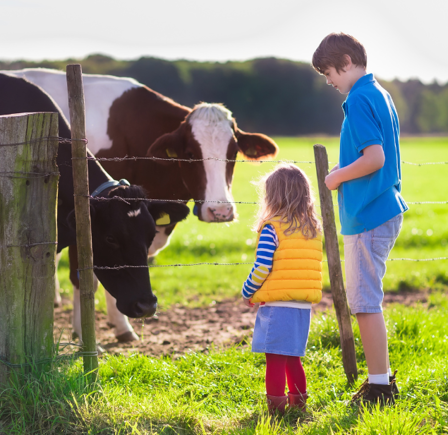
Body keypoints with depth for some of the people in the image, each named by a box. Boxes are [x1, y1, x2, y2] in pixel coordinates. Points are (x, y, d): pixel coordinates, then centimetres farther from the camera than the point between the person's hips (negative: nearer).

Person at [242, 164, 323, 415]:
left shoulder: (272, 228, -9)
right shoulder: (314, 229, 10)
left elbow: (262, 267, -12)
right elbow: (312, 267, 14)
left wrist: (247, 292, 3)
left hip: (277, 304, -6)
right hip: (304, 304, 6)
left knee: (275, 358, -2)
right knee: (293, 358, 19)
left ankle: (276, 407, -1)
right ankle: (298, 401, 23)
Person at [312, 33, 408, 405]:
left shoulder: (359, 100, -15)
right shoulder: (381, 95, 15)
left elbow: (374, 158, -24)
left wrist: (337, 177, -10)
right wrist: (344, 174, 15)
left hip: (366, 216, -10)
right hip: (386, 209, 10)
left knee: (365, 301, -5)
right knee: (367, 299, 17)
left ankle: (379, 386, -1)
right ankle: (382, 378, 23)